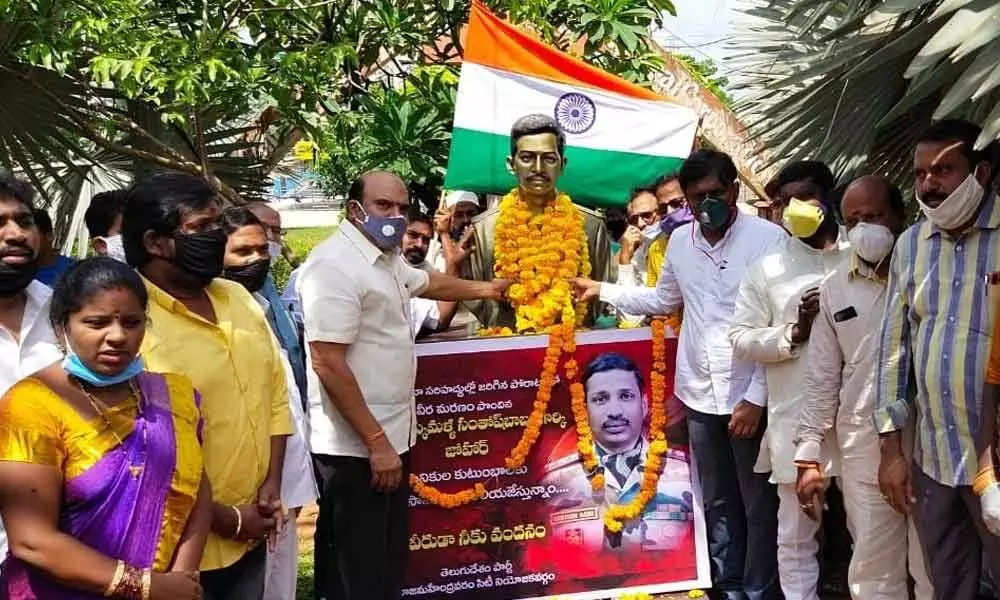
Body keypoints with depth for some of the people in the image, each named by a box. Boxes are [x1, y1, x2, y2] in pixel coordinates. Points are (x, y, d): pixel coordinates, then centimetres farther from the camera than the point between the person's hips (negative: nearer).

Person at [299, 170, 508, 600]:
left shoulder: (386, 258, 13)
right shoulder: (336, 265, -19)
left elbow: (427, 283, 36)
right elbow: (328, 364, -24)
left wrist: (485, 289, 49)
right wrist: (376, 442, -23)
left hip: (391, 438, 10)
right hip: (356, 447, -10)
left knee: (388, 565, 17)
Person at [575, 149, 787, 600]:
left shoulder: (768, 238, -11)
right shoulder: (680, 241, 7)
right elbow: (663, 300, 24)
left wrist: (756, 397, -15)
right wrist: (603, 291, 17)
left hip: (751, 395, -5)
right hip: (700, 395, 5)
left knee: (760, 506, 5)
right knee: (717, 504, 15)